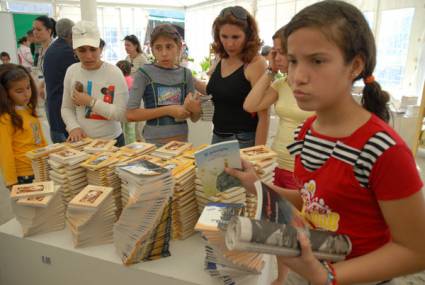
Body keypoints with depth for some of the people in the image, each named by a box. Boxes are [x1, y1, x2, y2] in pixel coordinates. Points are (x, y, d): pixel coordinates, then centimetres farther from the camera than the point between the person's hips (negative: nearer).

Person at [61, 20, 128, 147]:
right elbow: (66, 108, 5)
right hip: (81, 140, 4)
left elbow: (123, 113, -19)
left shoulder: (113, 72, -13)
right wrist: (74, 127, -12)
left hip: (111, 140, -3)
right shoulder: (71, 71, 0)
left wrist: (90, 101, -20)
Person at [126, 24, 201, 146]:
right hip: (155, 143, -3)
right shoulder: (144, 73, -8)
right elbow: (131, 114, -13)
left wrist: (195, 109, -15)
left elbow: (194, 118, 7)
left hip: (182, 141, 3)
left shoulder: (186, 74, 2)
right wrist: (168, 110, -17)